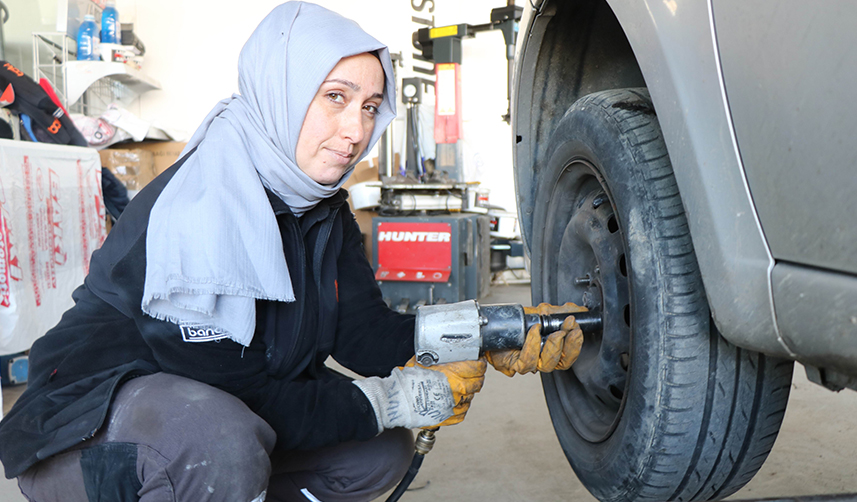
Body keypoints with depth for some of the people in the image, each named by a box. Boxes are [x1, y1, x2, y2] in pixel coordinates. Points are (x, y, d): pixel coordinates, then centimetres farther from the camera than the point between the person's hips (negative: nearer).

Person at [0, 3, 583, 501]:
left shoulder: (321, 209, -1)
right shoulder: (196, 214, -27)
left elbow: (364, 332, -5)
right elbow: (235, 394, -26)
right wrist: (387, 401, -22)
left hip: (229, 422, 8)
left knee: (385, 451, 1)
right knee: (222, 442, -38)